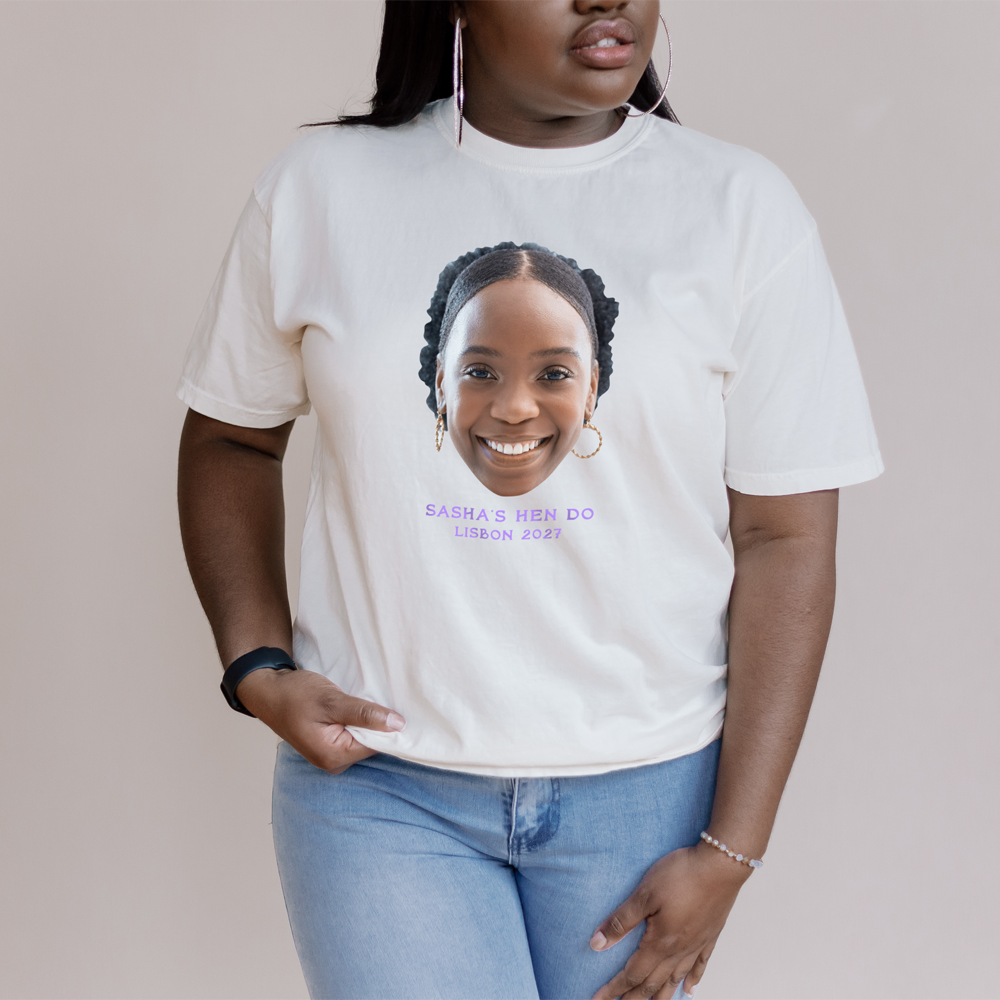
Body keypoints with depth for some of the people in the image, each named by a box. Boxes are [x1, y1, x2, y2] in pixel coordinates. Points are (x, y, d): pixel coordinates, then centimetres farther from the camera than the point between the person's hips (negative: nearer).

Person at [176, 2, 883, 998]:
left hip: (642, 790, 1)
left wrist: (729, 852, -8)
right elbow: (231, 438, 12)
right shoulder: (320, 187, -1)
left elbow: (786, 541, -5)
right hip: (378, 783, 0)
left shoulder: (741, 208, -4)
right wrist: (258, 669, -3)